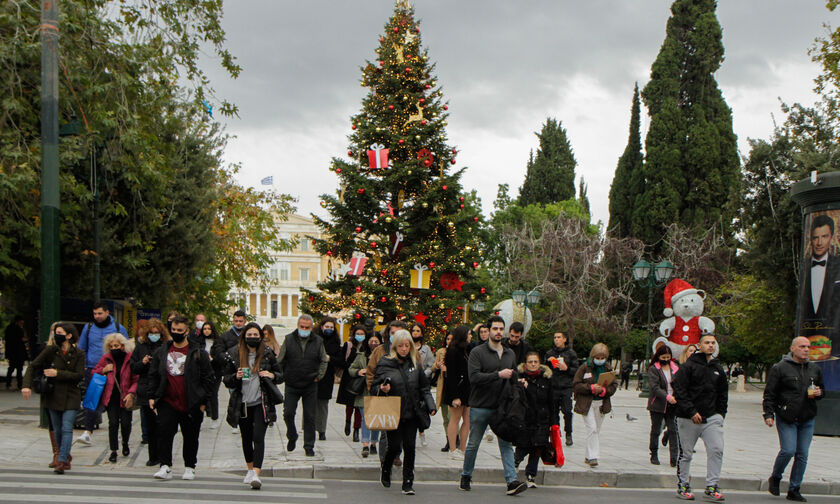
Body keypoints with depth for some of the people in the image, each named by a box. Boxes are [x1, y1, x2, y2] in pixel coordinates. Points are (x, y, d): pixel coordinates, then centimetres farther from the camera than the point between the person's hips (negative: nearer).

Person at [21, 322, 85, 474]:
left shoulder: (78, 354, -4)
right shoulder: (50, 350, -1)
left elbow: (79, 375, -9)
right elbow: (33, 366, -2)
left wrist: (58, 373, -16)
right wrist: (26, 385, -16)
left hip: (70, 396, -2)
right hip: (53, 395, 2)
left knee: (66, 429, -12)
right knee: (57, 430, 10)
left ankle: (61, 462, -14)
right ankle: (66, 456, 30)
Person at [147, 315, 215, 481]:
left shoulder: (198, 353, -1)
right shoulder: (162, 351, 10)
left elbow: (208, 378, 0)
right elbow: (153, 375, 14)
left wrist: (202, 400, -5)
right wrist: (152, 396, 5)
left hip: (191, 405, -2)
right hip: (167, 402, 2)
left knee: (191, 437, 7)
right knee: (164, 433, -9)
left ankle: (189, 467, 21)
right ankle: (165, 467, -4)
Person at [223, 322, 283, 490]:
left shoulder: (267, 355, 2)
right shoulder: (236, 357, 4)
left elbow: (280, 374, 11)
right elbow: (226, 380, 8)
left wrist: (271, 375, -10)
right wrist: (236, 377, -13)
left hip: (262, 403, -2)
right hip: (243, 404, 3)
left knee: (258, 437, -14)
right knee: (246, 438, 13)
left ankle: (256, 474, -19)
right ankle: (250, 469, 33)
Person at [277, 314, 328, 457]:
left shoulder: (318, 341, 1)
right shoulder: (289, 340, 0)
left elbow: (323, 361, 11)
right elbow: (280, 361, 7)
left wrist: (318, 376, 2)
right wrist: (282, 376, 3)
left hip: (310, 386, 0)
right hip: (291, 386, 0)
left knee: (310, 417, 3)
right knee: (288, 413, -1)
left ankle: (309, 446, 13)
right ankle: (292, 437, 26)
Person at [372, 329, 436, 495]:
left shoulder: (415, 364, 10)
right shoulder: (385, 364, -1)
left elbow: (424, 388, 15)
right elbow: (374, 388, 2)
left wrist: (430, 405, 4)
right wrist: (382, 389, -20)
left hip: (412, 413, 3)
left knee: (409, 447, -1)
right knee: (394, 446, -3)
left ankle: (408, 483, 8)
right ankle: (385, 471, 28)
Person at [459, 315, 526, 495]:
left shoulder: (510, 354, 13)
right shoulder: (477, 352, -5)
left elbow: (513, 376, 26)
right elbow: (474, 377, -18)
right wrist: (498, 375, -21)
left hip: (502, 407, 4)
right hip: (480, 407, -4)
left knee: (506, 444, -1)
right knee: (473, 444, 7)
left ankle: (512, 481, -5)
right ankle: (466, 476, 24)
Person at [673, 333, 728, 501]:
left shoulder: (718, 369, 12)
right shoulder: (688, 366, -4)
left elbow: (723, 393, 22)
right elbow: (679, 391, -10)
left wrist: (721, 413, 11)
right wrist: (691, 412, -15)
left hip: (712, 418, 4)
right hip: (688, 418, -4)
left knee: (716, 450, -9)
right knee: (686, 454, 4)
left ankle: (712, 487, -2)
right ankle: (683, 486, 17)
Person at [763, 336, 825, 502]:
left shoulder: (815, 369, 13)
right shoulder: (780, 368, -3)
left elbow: (822, 389, 26)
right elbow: (769, 394, -4)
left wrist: (818, 393, 2)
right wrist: (768, 414, -12)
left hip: (807, 420, 5)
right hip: (786, 418, -5)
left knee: (802, 455, 4)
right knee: (788, 451, -13)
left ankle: (794, 489, 14)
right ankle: (775, 478, 14)